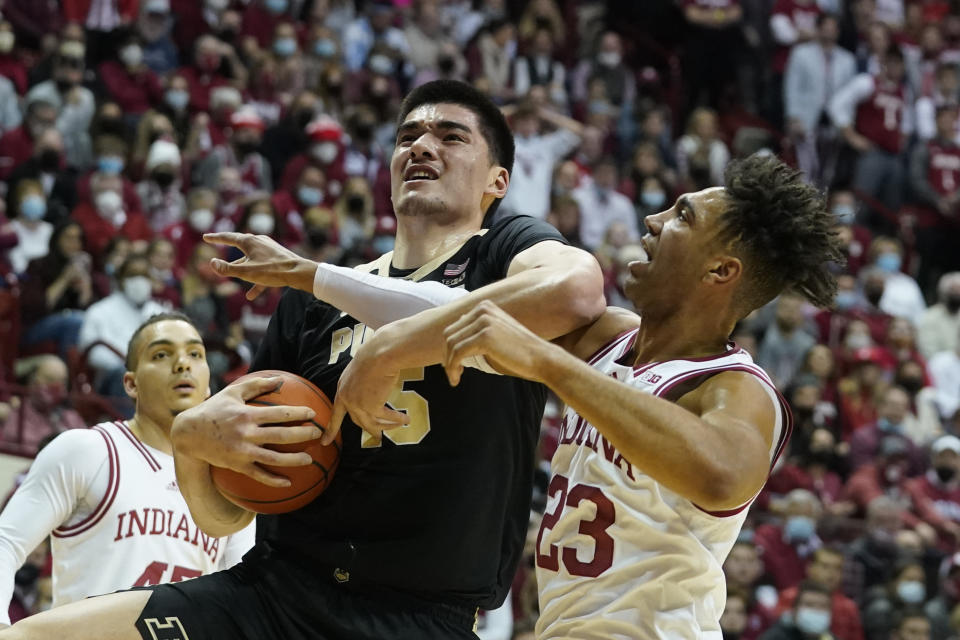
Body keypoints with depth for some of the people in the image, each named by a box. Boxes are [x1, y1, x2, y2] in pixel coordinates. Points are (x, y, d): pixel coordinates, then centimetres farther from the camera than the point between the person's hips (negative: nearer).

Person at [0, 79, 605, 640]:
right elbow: (225, 514, 16)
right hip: (274, 588, 4)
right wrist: (192, 438, -7)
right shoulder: (311, 299, 17)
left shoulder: (505, 253, 5)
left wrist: (389, 348, -20)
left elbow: (577, 288, -25)